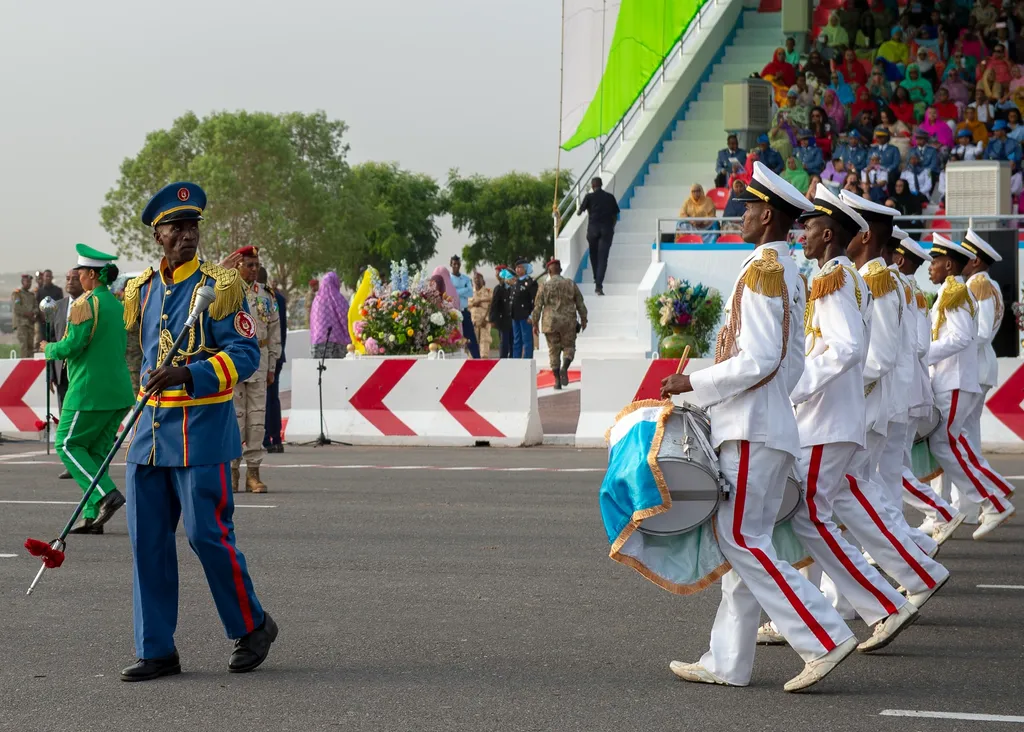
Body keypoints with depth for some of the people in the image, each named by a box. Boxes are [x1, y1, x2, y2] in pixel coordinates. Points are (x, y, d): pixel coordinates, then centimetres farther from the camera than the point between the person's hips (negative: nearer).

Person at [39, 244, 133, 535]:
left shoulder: (86, 303, -13)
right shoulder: (118, 305, 13)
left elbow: (74, 344, -18)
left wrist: (50, 349, 2)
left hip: (89, 390, -8)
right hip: (119, 392, 8)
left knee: (67, 444, 1)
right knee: (97, 450, 11)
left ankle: (107, 494, -15)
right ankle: (92, 515, 7)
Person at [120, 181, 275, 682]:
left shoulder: (220, 287, -6)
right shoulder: (142, 291, 12)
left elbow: (246, 354, -13)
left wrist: (188, 375, -24)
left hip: (202, 431, -6)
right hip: (149, 432, 6)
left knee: (207, 535, -6)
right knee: (147, 540, 3)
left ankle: (252, 628, 15)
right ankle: (156, 651, 10)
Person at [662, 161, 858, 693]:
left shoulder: (762, 270, -14)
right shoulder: (789, 272, 16)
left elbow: (759, 360, -21)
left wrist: (693, 383, -13)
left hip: (753, 430, -10)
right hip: (767, 425, 10)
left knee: (742, 538, -9)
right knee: (742, 540, 10)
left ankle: (824, 638, -11)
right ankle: (728, 663, 12)